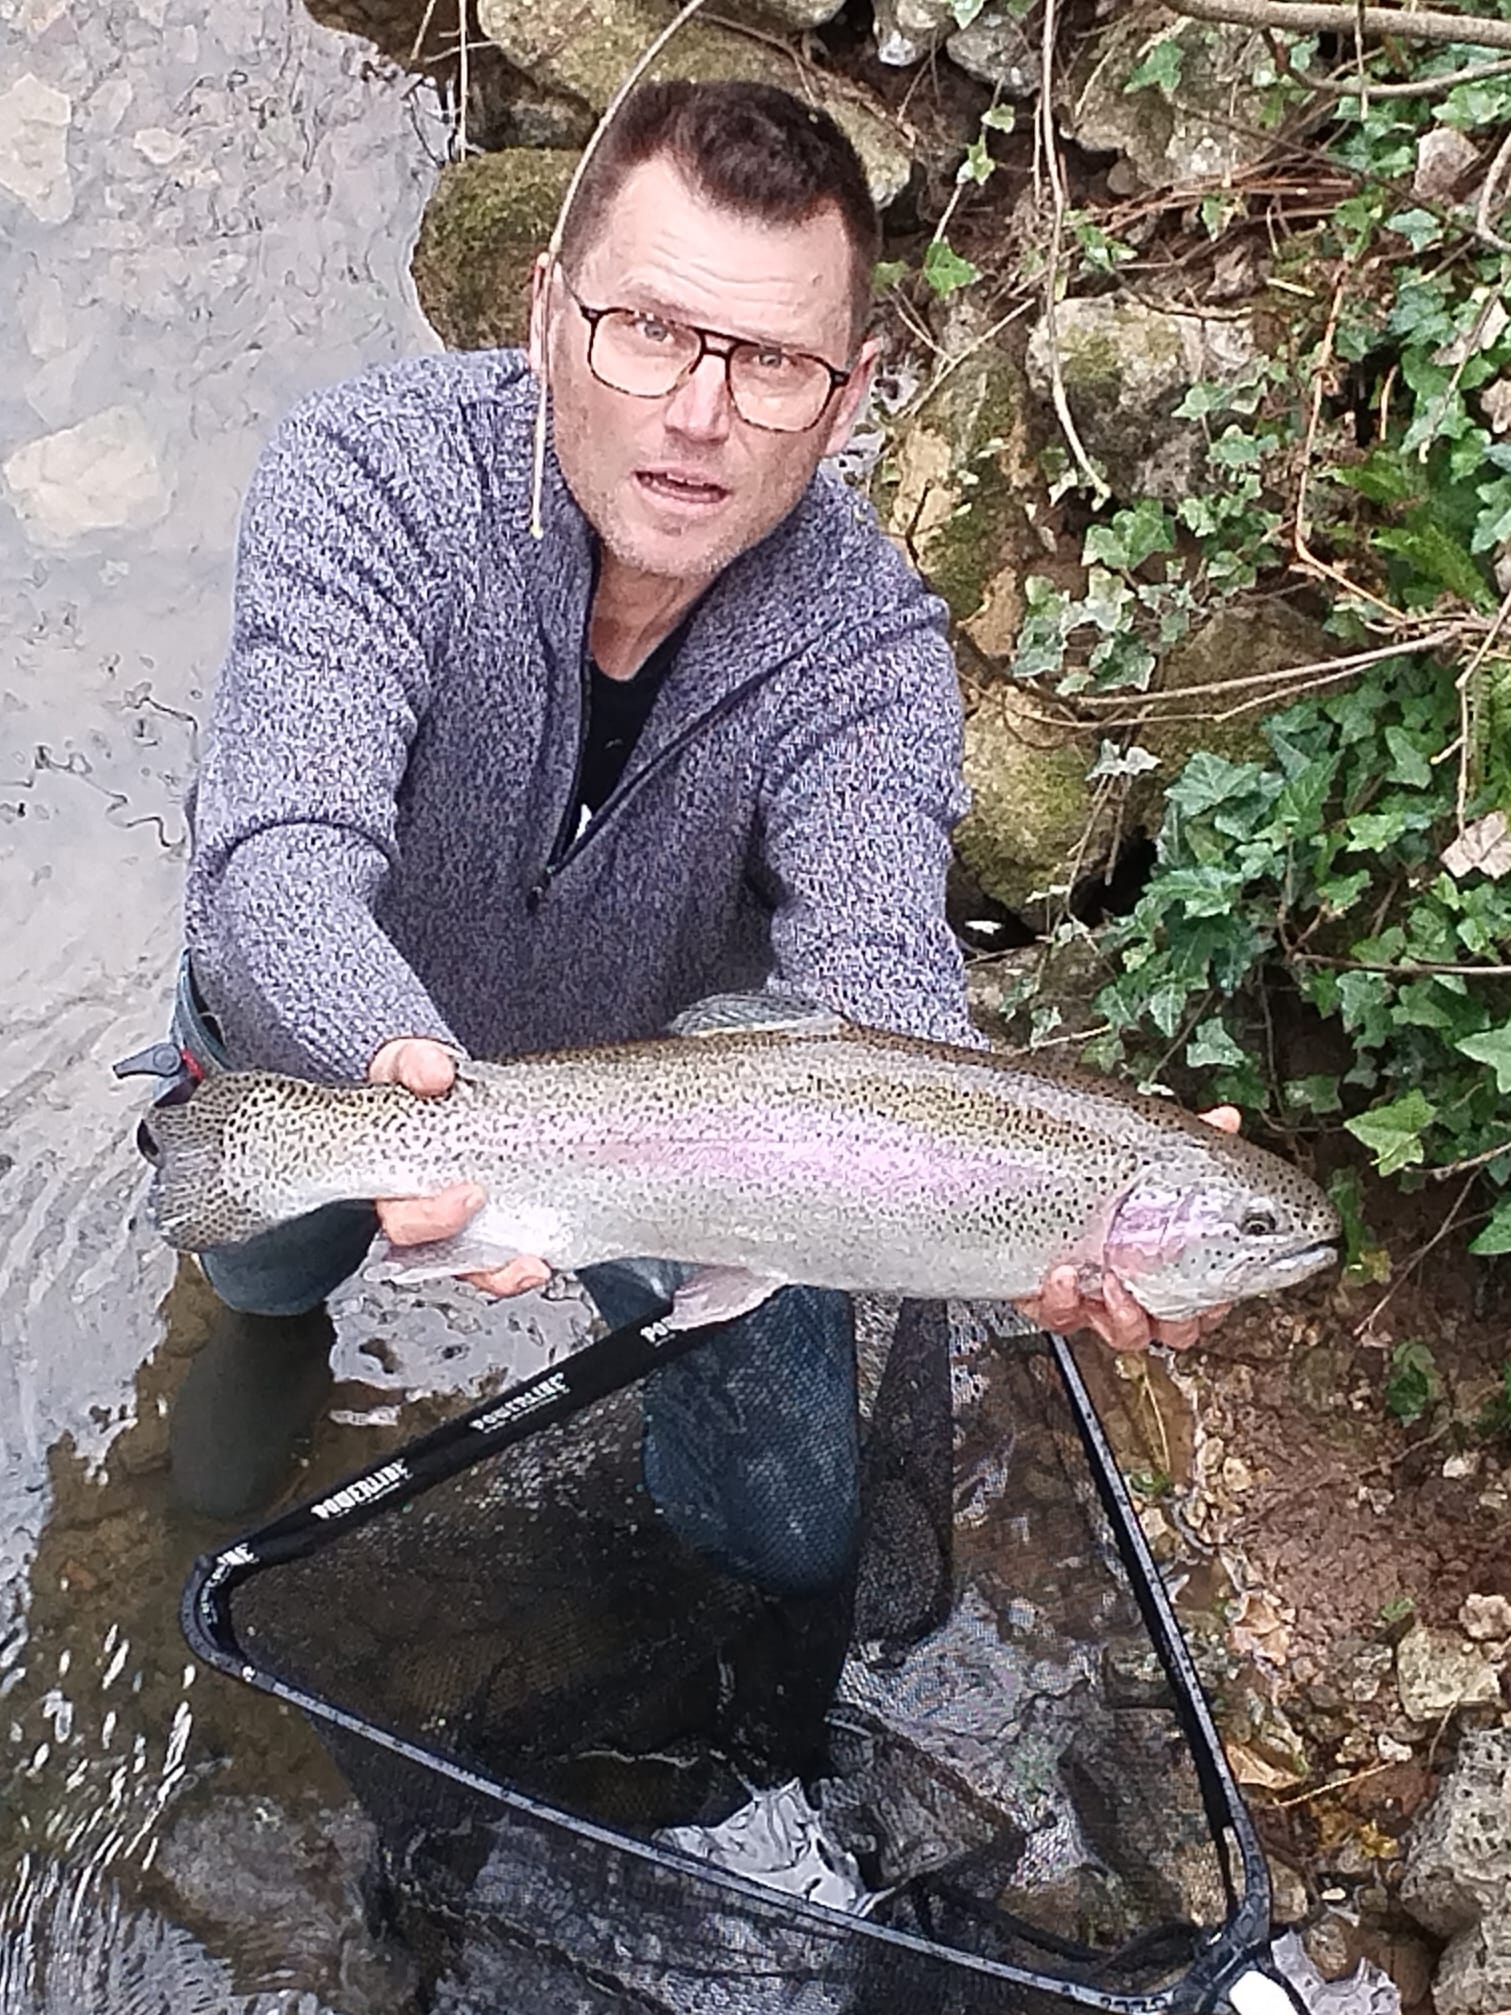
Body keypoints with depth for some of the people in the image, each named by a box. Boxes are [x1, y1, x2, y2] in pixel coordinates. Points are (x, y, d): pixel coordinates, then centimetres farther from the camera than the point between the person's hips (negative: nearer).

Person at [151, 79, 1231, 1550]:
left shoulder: (864, 641, -27)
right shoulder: (373, 474, -32)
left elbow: (875, 974, -40)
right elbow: (283, 861, -44)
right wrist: (404, 1072, -67)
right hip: (335, 1060, 1)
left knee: (788, 1540, 4)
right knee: (269, 1249, -24)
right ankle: (270, 1312, 17)